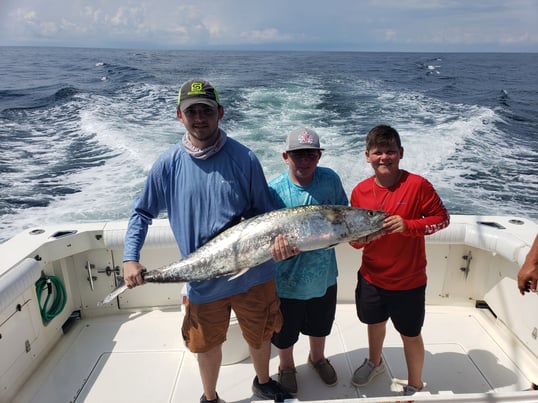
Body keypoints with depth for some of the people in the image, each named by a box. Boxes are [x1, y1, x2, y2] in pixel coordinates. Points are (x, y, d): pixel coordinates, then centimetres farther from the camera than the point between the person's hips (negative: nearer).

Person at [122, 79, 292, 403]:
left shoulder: (243, 158, -10)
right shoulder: (168, 164, -7)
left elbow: (266, 211, -2)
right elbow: (142, 213, 3)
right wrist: (130, 258, -8)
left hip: (252, 274, 0)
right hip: (203, 281, 1)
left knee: (260, 335, 22)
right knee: (208, 343, 20)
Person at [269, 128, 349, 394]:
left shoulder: (330, 179, -11)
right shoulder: (274, 190, -20)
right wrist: (277, 245, -40)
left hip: (323, 274, 3)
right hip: (287, 279, -3)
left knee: (320, 324, 28)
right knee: (285, 331, 20)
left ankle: (317, 358, 60)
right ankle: (286, 367, 52)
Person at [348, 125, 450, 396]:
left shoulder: (417, 185, -17)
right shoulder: (360, 191, -6)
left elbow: (442, 218, -10)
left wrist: (408, 225, -26)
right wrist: (358, 238, -21)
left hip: (408, 281, -3)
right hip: (371, 277, 4)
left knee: (410, 334, 13)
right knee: (375, 322, 26)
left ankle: (415, 386, 38)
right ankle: (374, 362, 55)